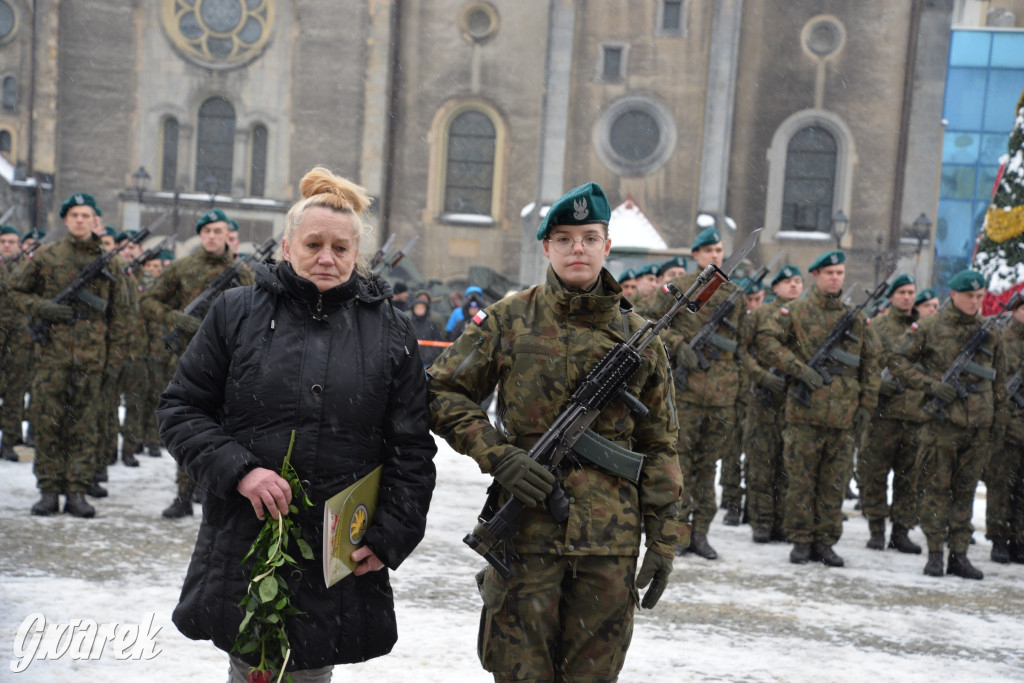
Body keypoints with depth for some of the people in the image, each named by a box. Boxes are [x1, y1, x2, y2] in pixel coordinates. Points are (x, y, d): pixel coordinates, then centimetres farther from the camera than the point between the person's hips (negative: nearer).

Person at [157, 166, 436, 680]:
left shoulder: (389, 331, 6)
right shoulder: (237, 313, 4)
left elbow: (412, 448, 6)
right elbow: (180, 409, 4)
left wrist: (390, 537, -3)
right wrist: (237, 469, -12)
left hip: (342, 560, 1)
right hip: (243, 546, 0)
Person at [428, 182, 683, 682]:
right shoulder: (510, 320, 2)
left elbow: (658, 446, 10)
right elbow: (441, 392, 3)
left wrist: (663, 540, 5)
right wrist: (497, 456, -11)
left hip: (611, 539, 2)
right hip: (525, 529, -2)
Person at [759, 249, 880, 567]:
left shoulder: (857, 318, 13)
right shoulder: (797, 311, 3)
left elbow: (871, 363, 16)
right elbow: (766, 339, -6)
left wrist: (867, 406, 9)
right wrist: (799, 369, -14)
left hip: (844, 416, 3)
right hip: (805, 412, -3)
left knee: (835, 482, 6)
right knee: (801, 479, 2)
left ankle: (824, 542, 15)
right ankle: (801, 541, 11)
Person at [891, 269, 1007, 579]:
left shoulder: (990, 333, 12)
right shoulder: (930, 327, 0)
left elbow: (999, 382, 19)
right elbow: (898, 360, -1)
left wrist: (999, 420, 15)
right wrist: (931, 385, -11)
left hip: (979, 426, 3)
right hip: (941, 422, -3)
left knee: (965, 491, 8)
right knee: (936, 489, 0)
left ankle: (959, 554, 14)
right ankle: (935, 554, 8)